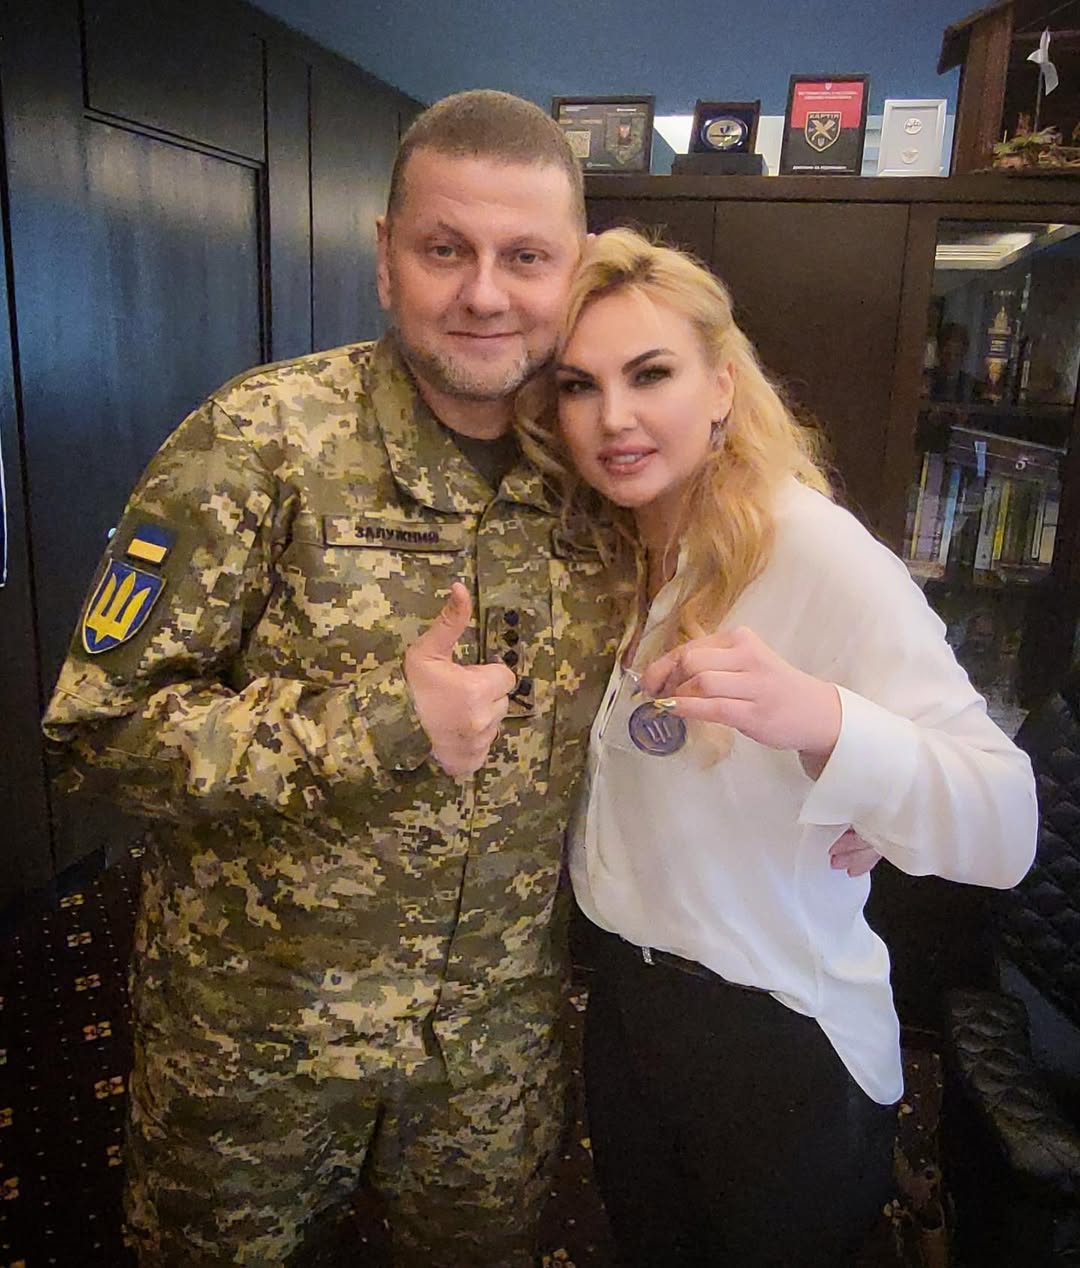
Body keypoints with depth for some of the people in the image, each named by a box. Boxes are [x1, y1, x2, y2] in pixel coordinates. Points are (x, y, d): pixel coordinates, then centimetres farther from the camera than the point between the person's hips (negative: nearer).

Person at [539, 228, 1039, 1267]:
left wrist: (822, 721, -46)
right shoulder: (605, 556, -1)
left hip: (781, 1040, -6)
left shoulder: (816, 553, -23)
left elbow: (1005, 832, -30)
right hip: (622, 1001, 6)